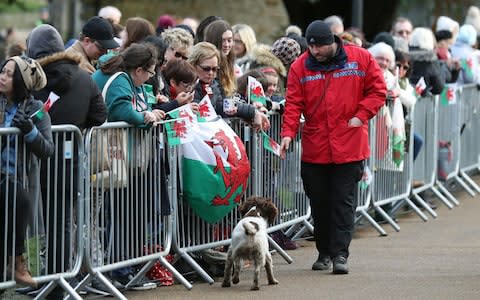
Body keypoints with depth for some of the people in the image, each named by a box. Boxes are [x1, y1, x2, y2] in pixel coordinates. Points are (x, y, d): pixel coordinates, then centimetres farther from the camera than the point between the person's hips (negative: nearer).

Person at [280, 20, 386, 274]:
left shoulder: (360, 59, -2)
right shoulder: (300, 67, 1)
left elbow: (377, 91, 3)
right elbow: (294, 103, -2)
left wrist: (361, 115, -9)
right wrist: (288, 133, -15)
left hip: (349, 146, -2)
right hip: (314, 148, 2)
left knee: (343, 201, -4)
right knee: (319, 202, 10)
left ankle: (340, 254, -4)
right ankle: (324, 252, 23)